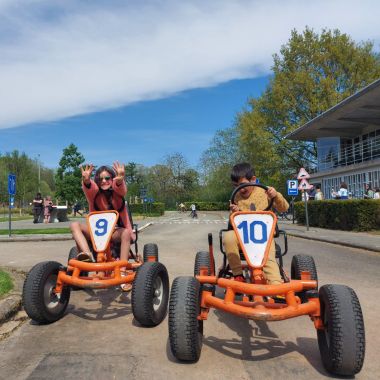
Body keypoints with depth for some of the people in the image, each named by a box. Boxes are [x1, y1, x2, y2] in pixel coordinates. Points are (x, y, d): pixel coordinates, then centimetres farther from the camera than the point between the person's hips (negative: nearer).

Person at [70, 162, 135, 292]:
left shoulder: (117, 192, -8)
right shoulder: (94, 192, -7)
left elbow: (120, 186, -34)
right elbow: (88, 187, -32)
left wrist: (120, 179, -59)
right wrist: (86, 180, -58)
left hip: (116, 232, -2)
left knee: (126, 233, -36)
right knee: (74, 225, -21)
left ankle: (122, 272, -33)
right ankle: (88, 254, -40)